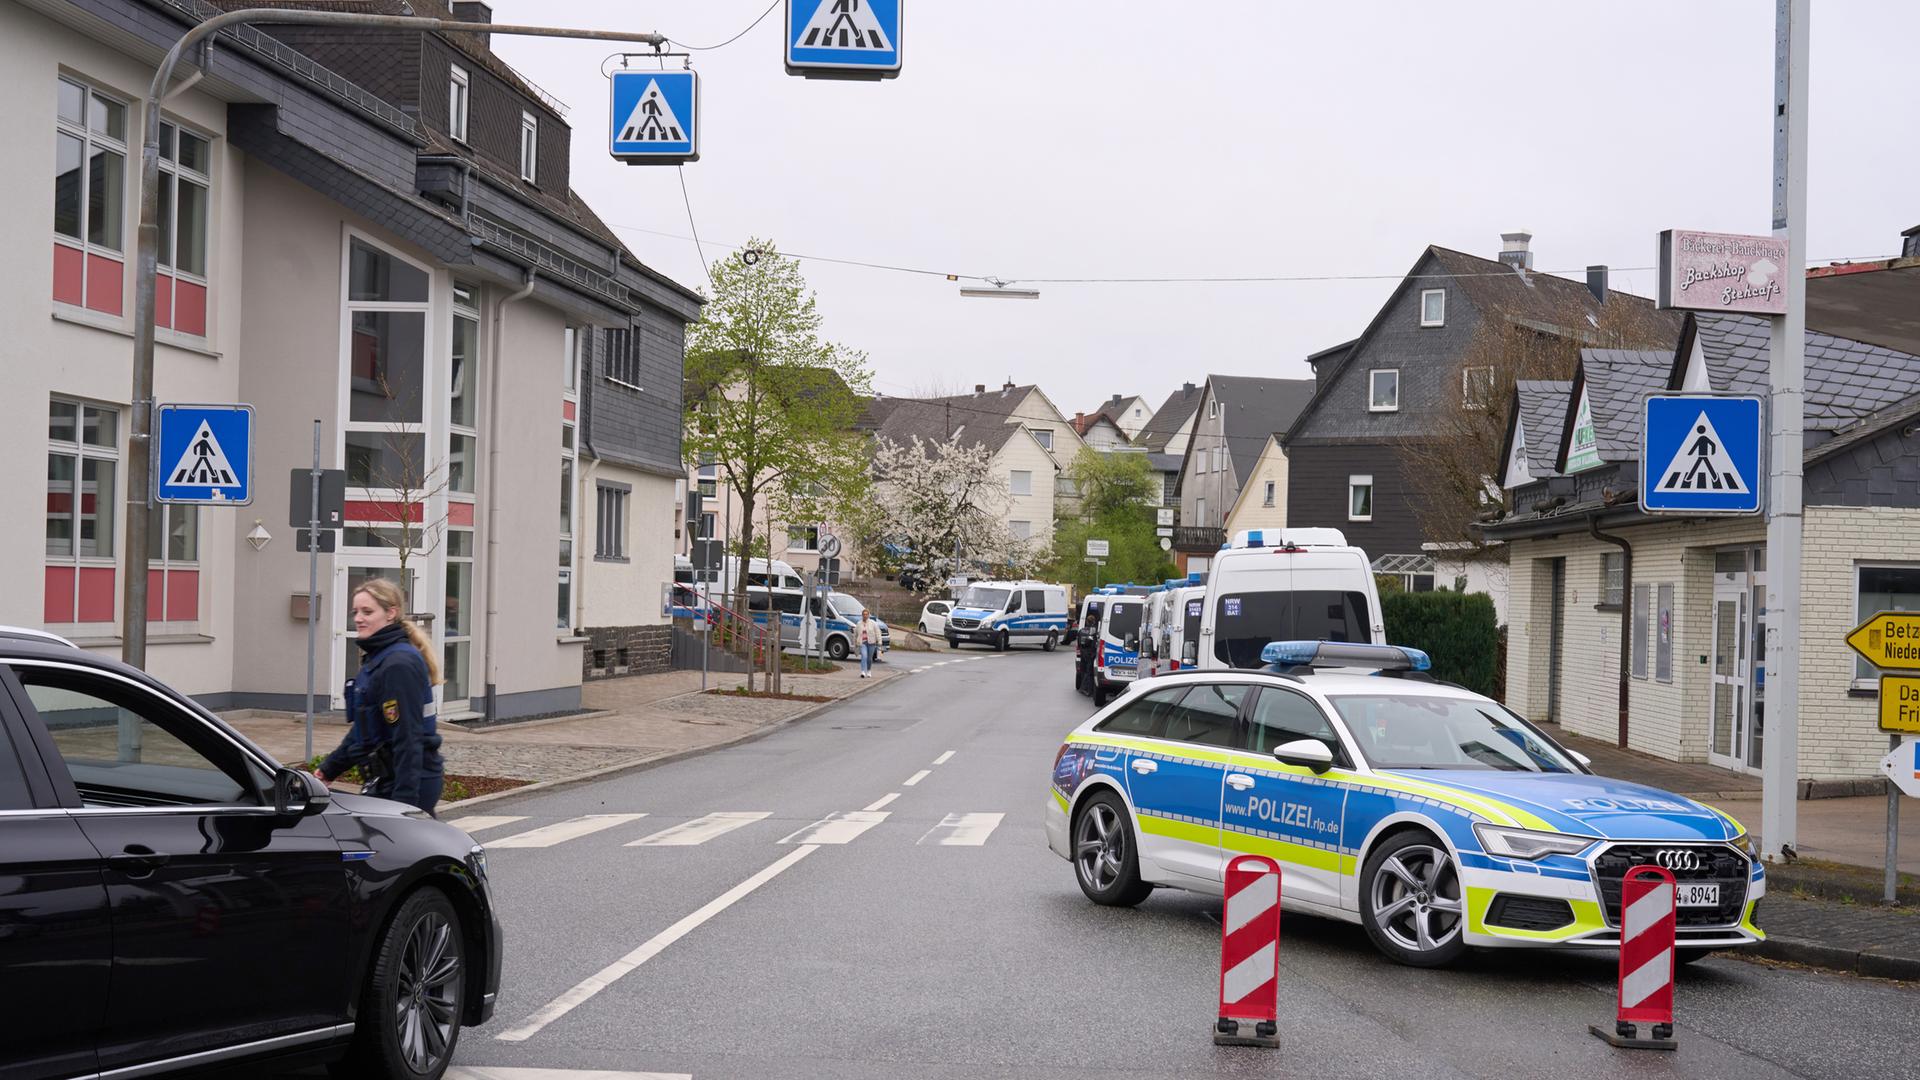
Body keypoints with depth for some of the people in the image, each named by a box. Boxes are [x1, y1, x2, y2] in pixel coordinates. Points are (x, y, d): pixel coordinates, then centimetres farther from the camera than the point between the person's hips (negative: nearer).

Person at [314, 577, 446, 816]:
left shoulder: (399, 665, -16)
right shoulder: (376, 659, 17)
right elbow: (362, 729, 25)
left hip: (408, 785, -10)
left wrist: (405, 800, -23)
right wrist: (328, 769, 25)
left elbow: (408, 738, -21)